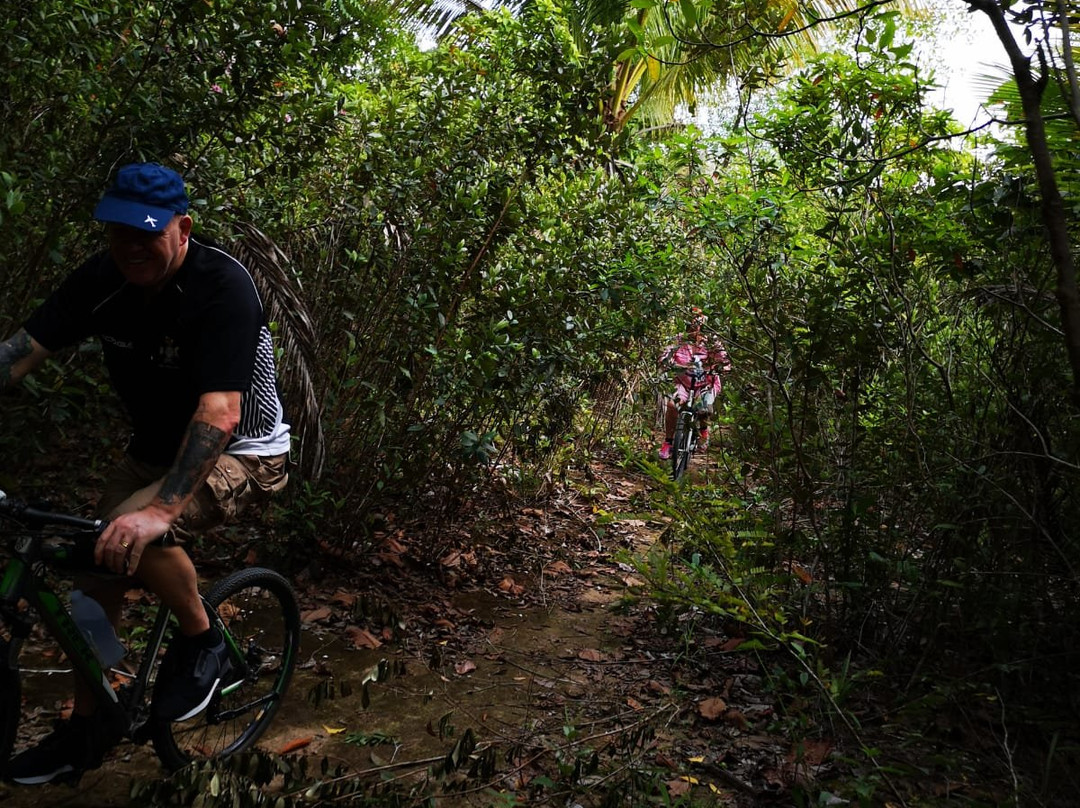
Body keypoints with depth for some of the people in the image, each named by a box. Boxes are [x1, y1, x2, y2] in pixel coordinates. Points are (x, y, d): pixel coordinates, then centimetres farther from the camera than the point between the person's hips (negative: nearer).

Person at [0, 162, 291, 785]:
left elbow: (219, 412, -37)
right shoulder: (104, 278, -8)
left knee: (133, 533, -31)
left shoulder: (223, 286, -28)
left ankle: (202, 643, -3)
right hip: (157, 449, 7)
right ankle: (86, 732, 26)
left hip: (241, 453, -6)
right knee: (98, 571, 4)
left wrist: (161, 509, -46)